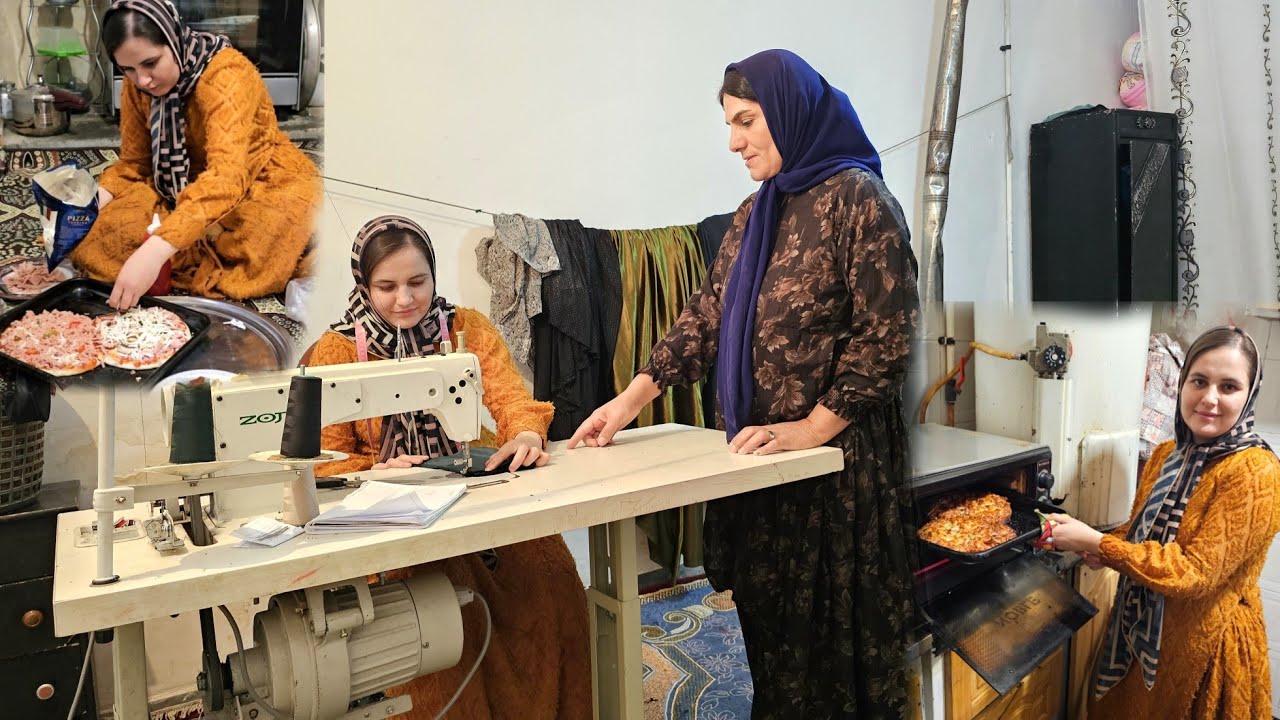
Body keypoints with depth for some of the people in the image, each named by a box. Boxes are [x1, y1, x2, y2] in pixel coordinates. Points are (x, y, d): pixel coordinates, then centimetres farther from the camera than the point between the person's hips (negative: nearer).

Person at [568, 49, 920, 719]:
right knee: (768, 623, 15)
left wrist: (812, 427, -18)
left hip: (837, 456, -6)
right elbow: (705, 314, 10)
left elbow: (886, 336, -14)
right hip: (754, 452, 7)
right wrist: (634, 396, 2)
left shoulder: (858, 198, -9)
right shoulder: (754, 212, 13)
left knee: (832, 629, 6)